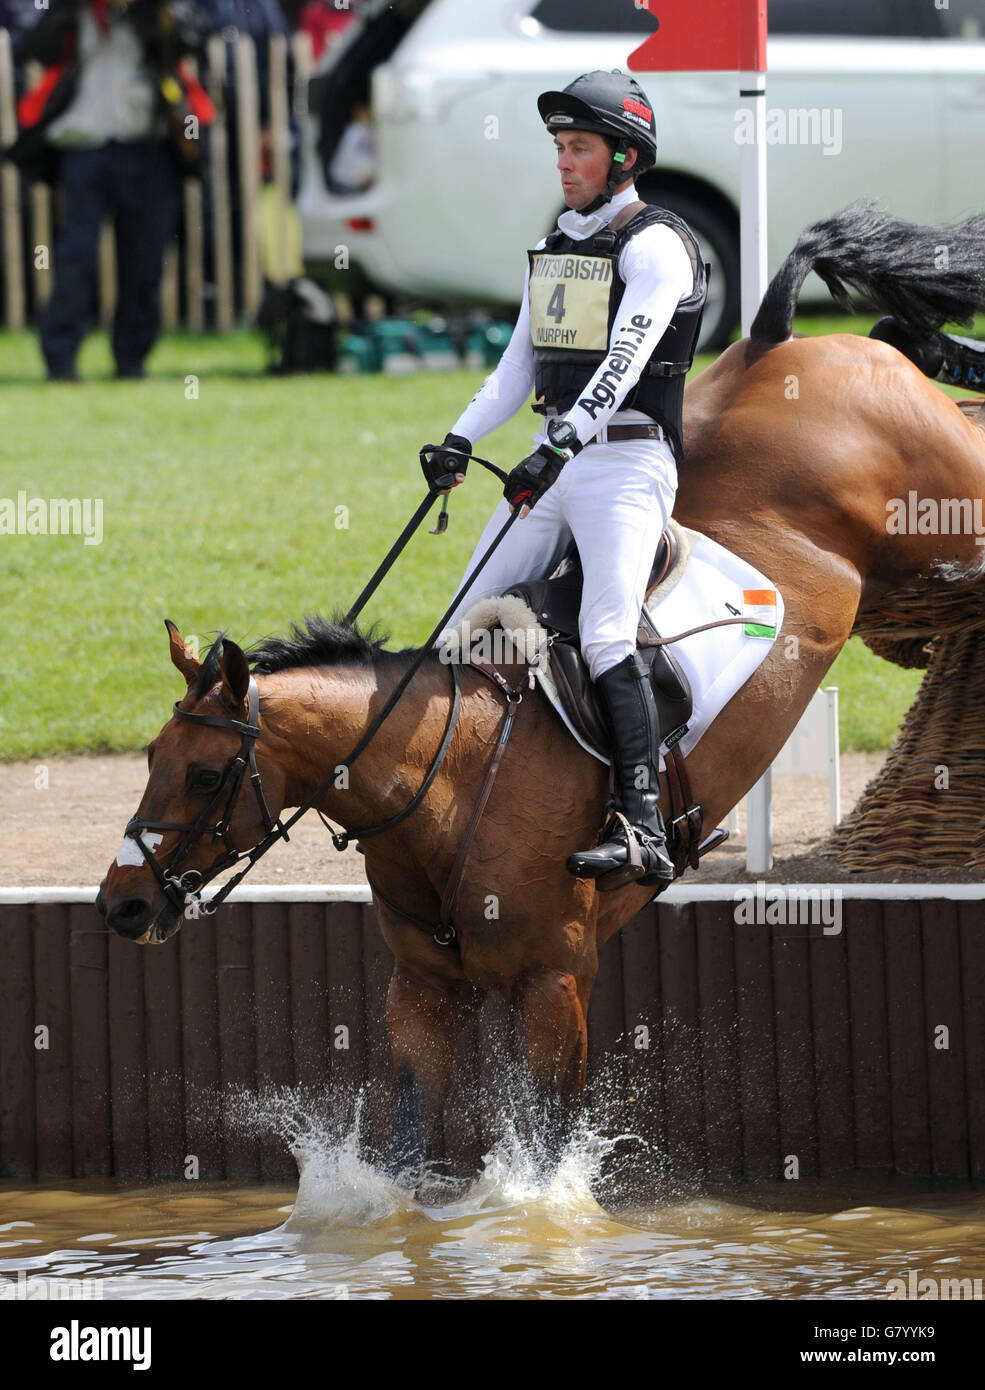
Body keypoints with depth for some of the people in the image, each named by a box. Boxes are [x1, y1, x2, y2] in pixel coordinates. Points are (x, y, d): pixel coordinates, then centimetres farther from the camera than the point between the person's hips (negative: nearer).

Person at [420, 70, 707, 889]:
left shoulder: (654, 246, -9)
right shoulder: (556, 247, 17)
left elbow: (623, 361, -22)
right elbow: (519, 366, 18)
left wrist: (561, 446, -34)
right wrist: (460, 440, 3)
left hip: (626, 460, -8)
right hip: (553, 461, 9)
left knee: (606, 638, -23)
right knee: (471, 627, 4)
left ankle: (643, 830, -28)